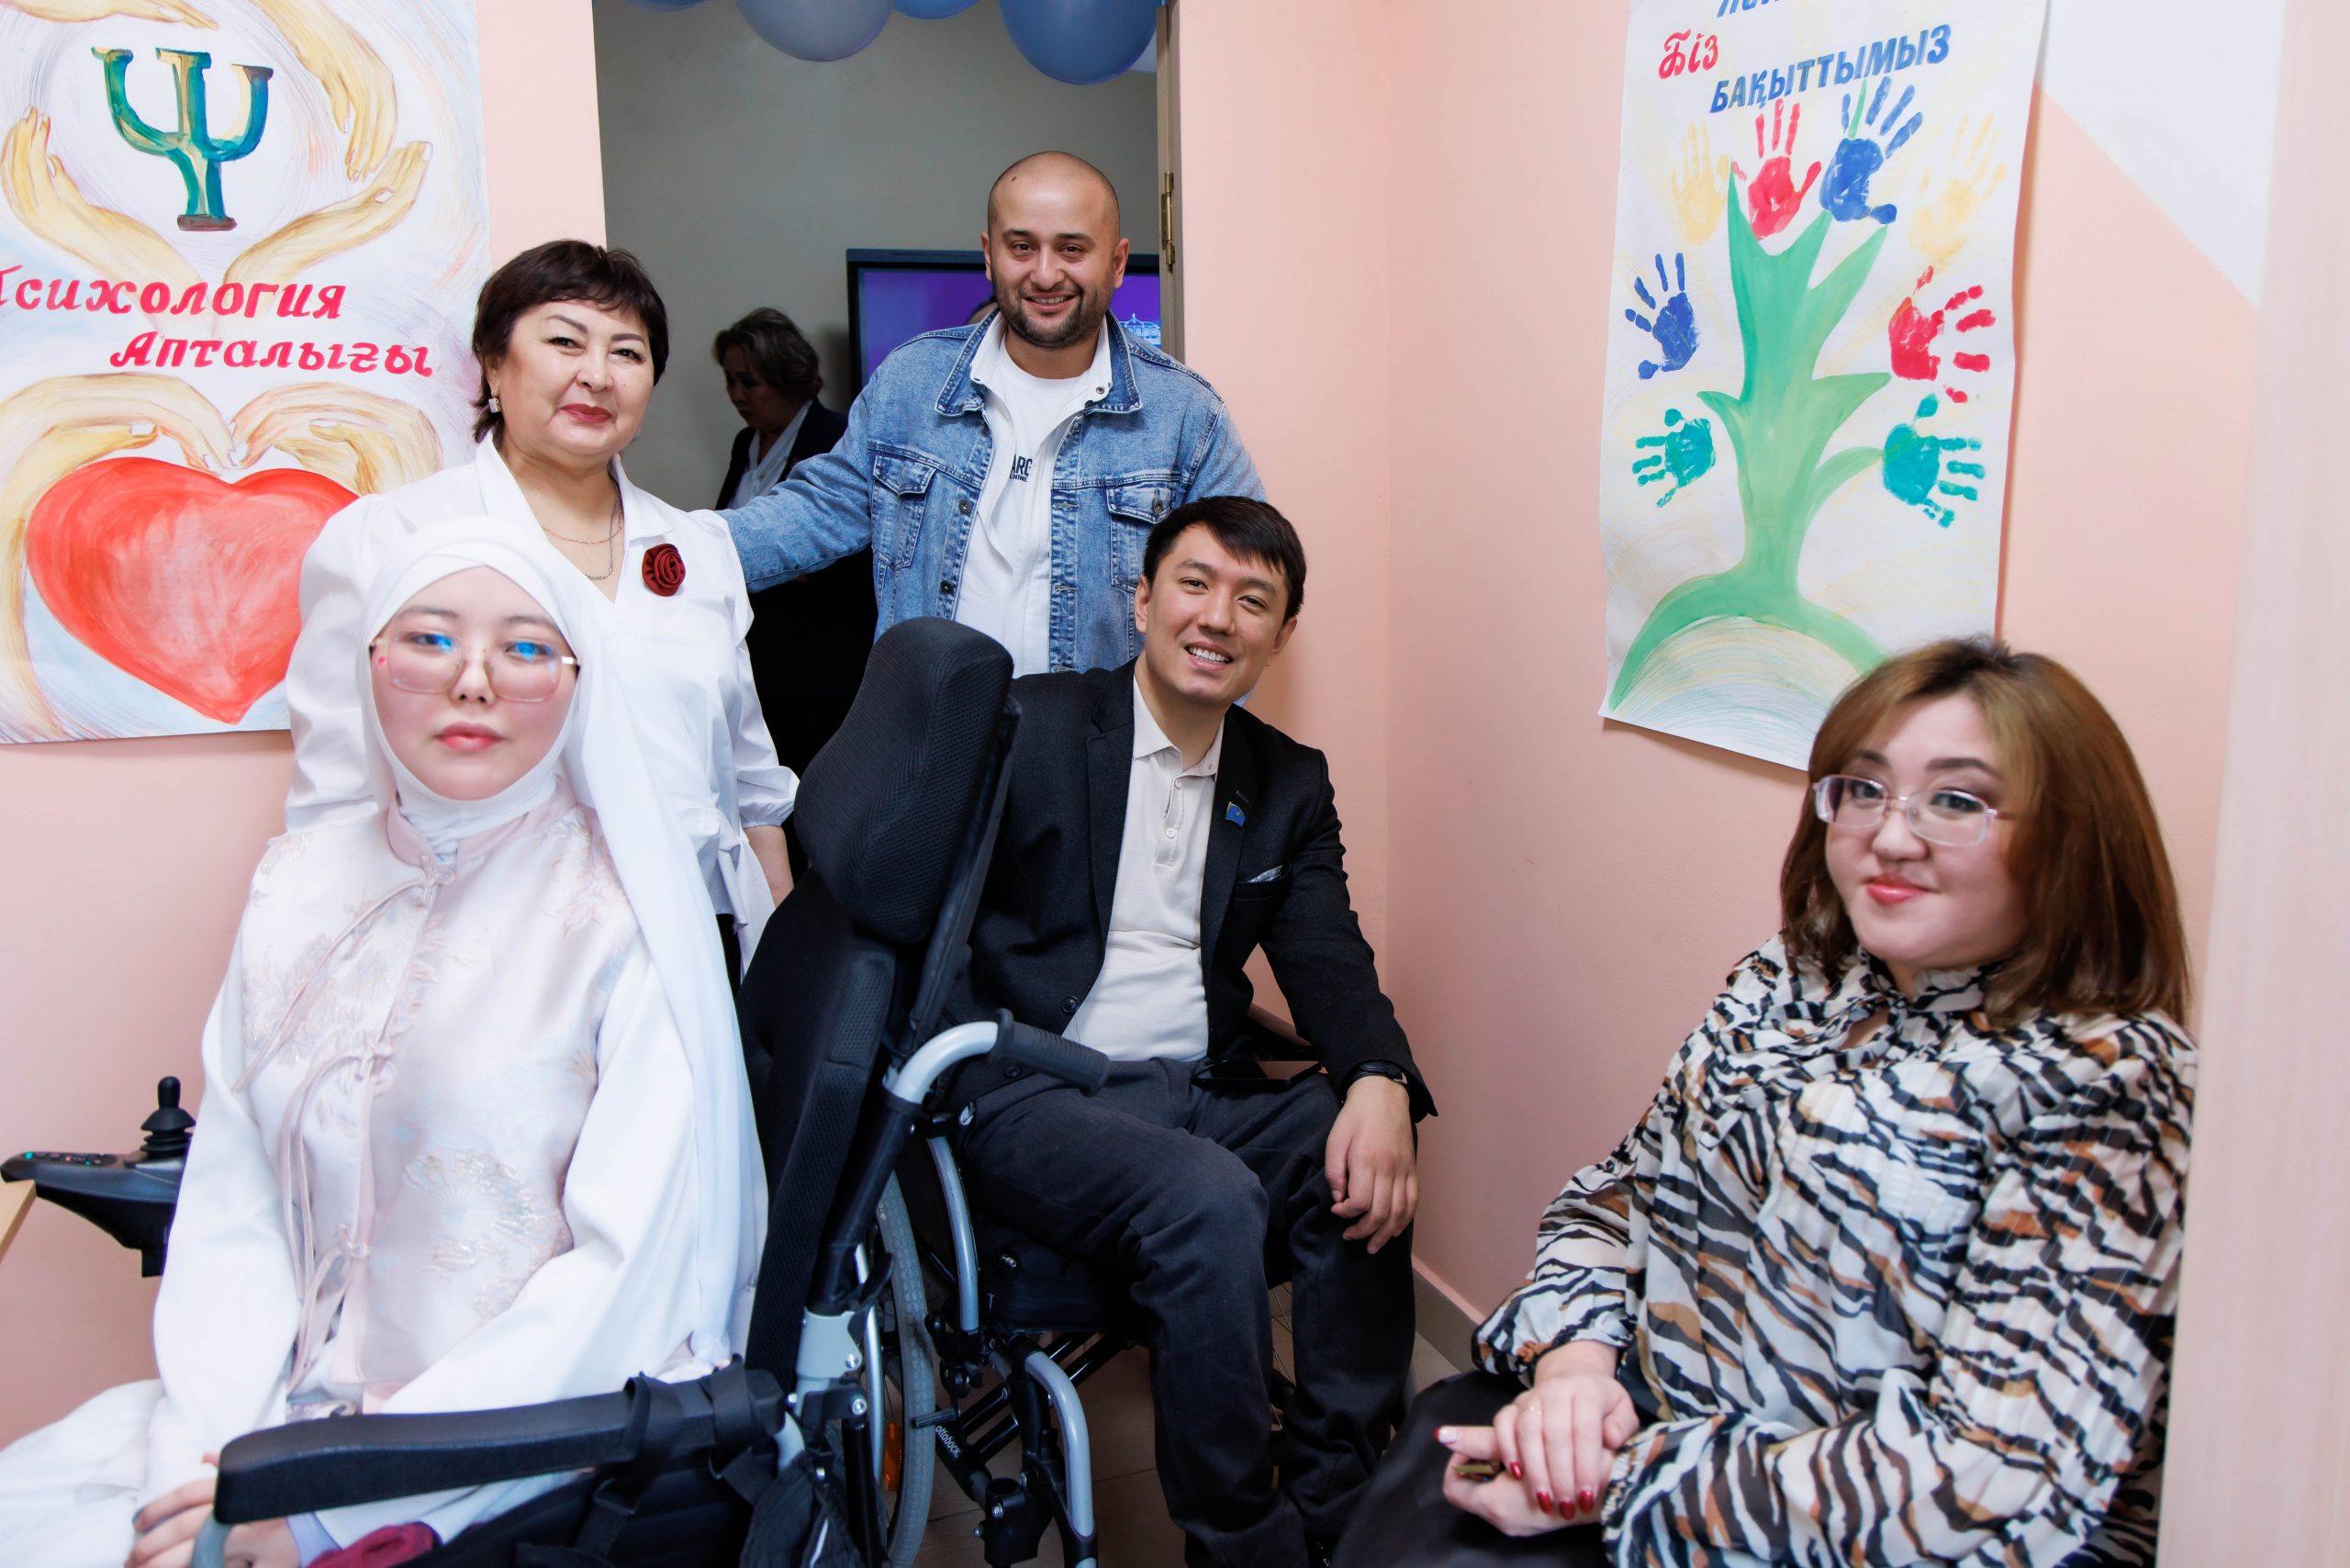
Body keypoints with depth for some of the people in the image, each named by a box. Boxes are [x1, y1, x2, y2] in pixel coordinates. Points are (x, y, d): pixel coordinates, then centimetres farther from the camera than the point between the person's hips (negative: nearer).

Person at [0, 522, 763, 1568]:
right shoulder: (300, 889, 6)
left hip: (536, 1457, -5)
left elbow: (631, 1266, -15)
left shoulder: (625, 920, -10)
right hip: (299, 1396, 5)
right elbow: (231, 1203, 5)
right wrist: (206, 1451, -11)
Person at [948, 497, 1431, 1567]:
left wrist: (1379, 1081, -18)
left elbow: (1327, 959, 3)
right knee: (1207, 1199, -31)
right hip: (1033, 1094, -4)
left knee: (1365, 1181, -22)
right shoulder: (1025, 726, 1)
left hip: (1203, 1093, 5)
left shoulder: (1291, 784, 14)